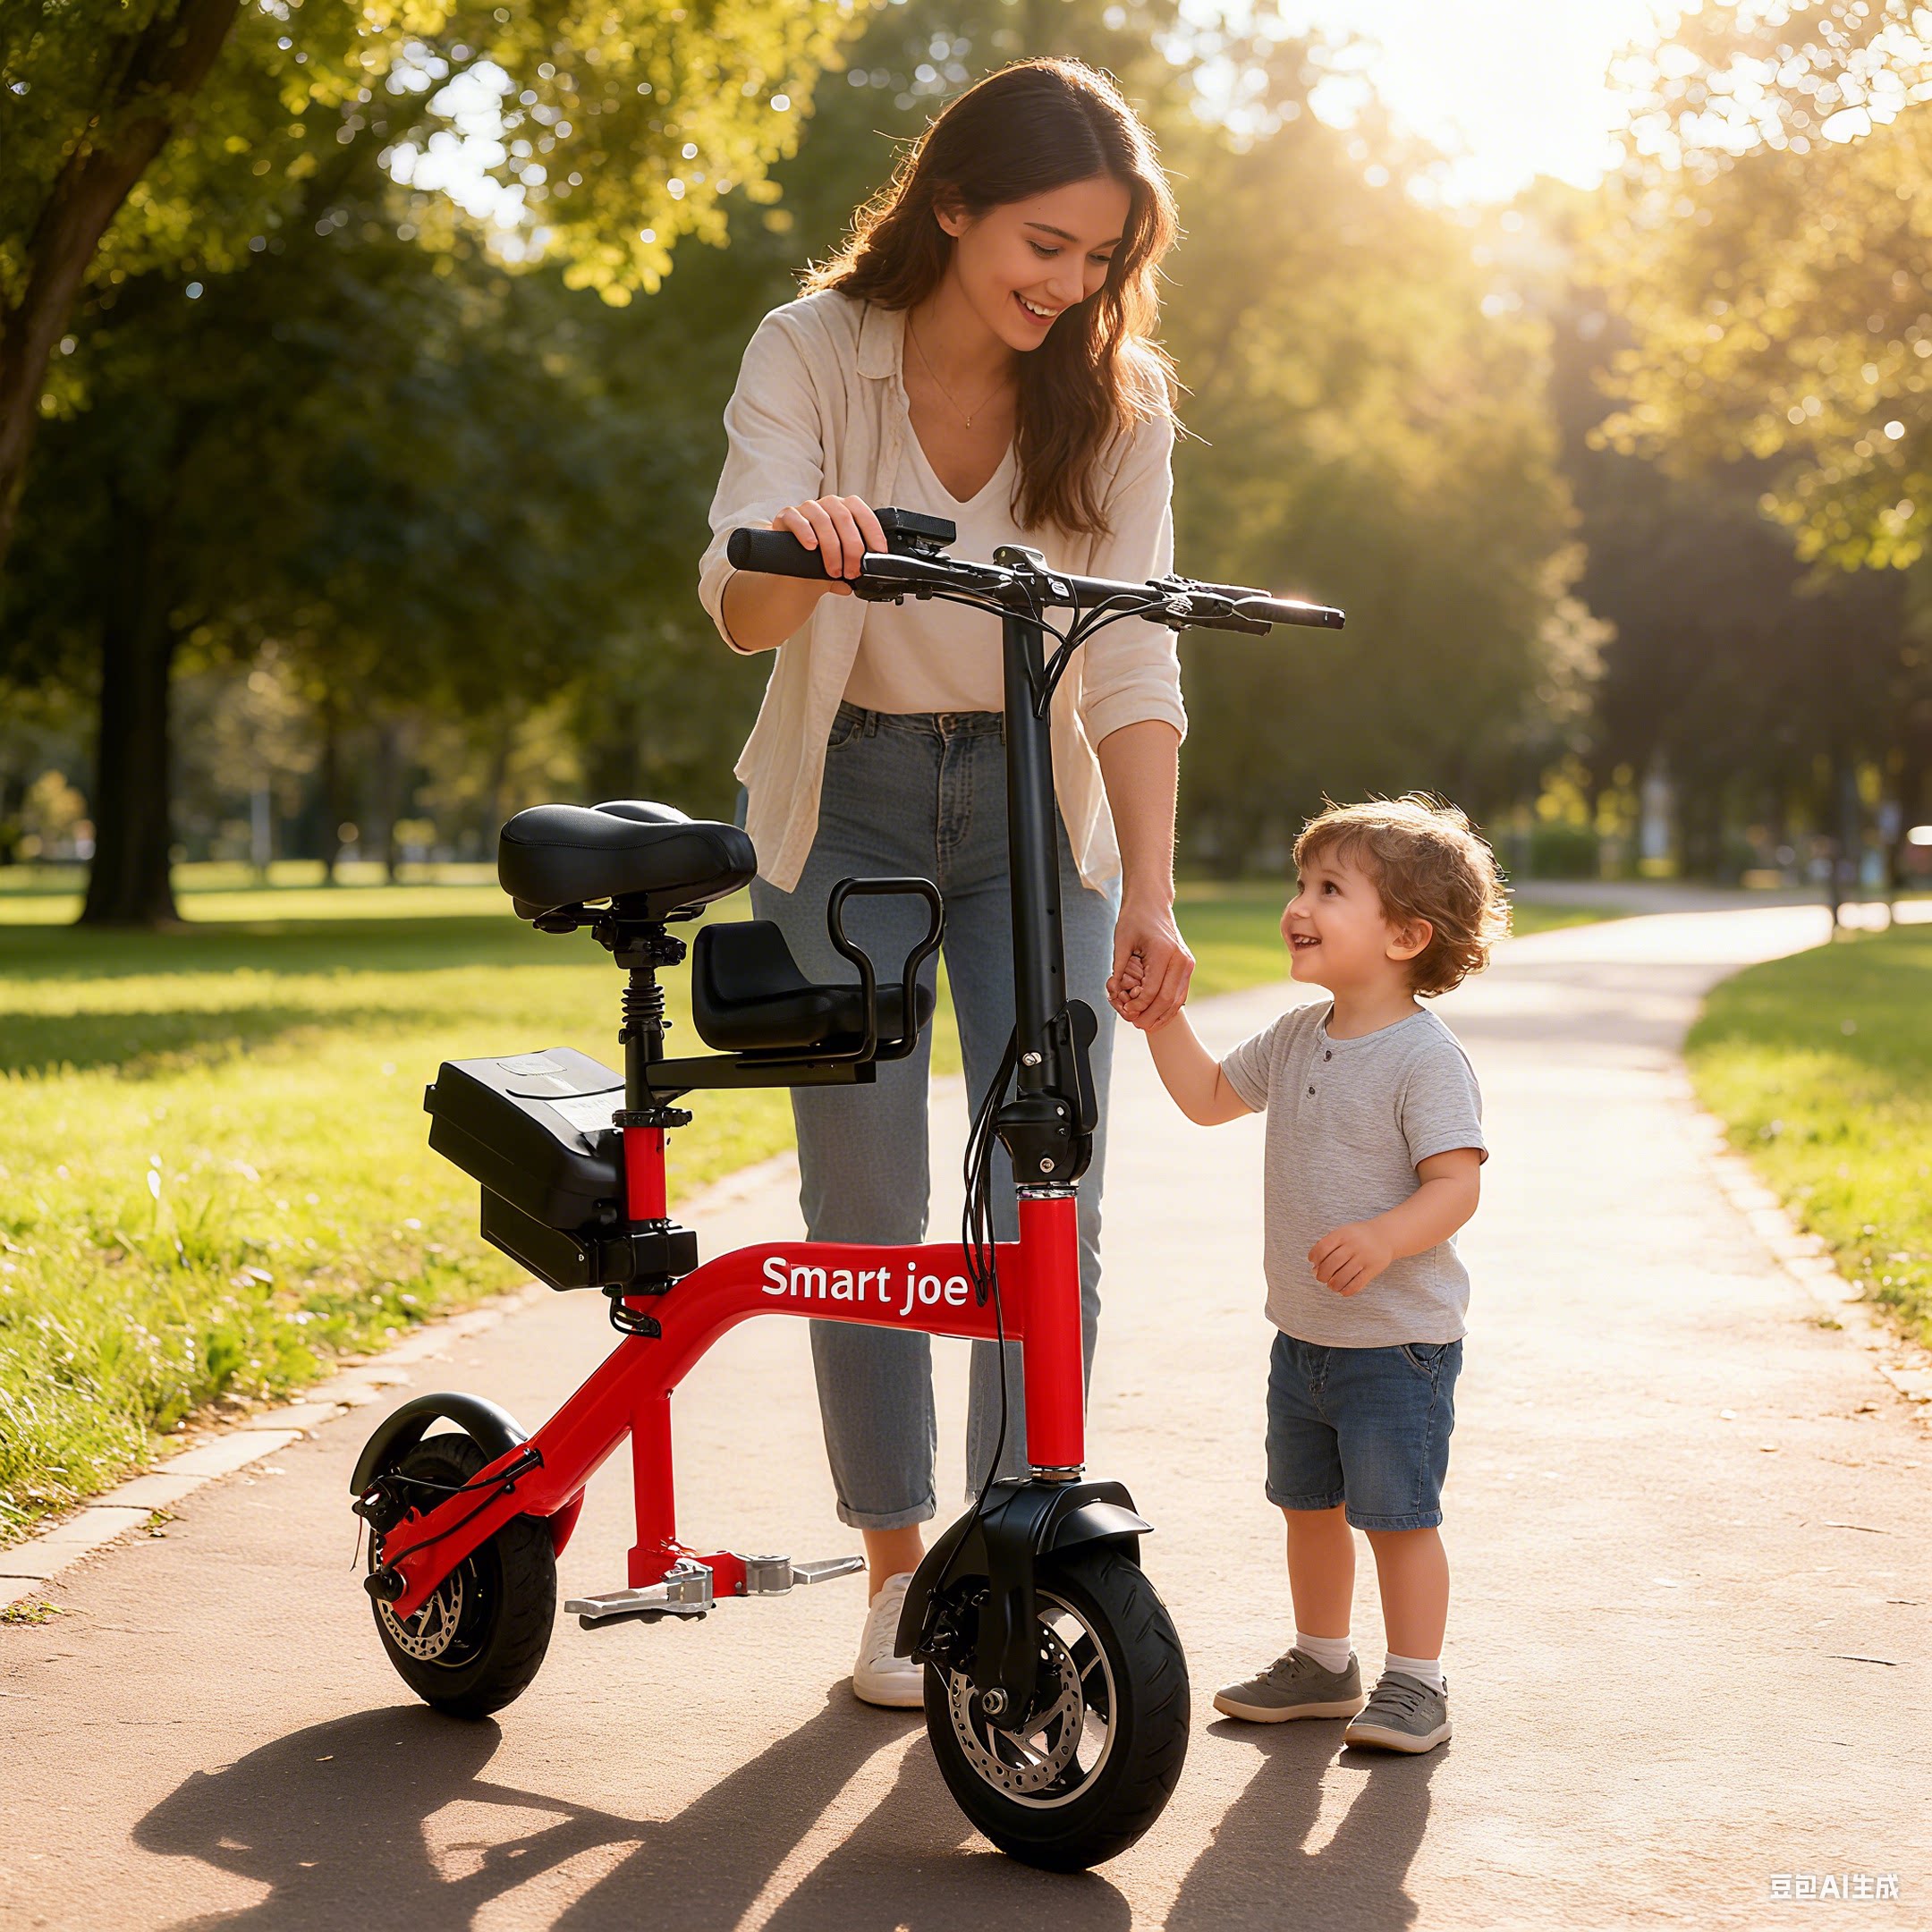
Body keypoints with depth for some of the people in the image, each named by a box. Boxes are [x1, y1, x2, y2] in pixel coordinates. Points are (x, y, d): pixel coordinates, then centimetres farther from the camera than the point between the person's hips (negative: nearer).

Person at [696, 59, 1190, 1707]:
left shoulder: (1114, 400, -8)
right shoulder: (814, 351, -12)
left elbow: (1132, 661, -13)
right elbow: (739, 608, -23)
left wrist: (1150, 894, -24)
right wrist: (800, 550, -47)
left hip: (1036, 810, 1)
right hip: (847, 807, -1)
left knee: (1049, 1202, -6)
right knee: (866, 1212, -1)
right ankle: (900, 1569, 13)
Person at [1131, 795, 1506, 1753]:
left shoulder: (1425, 1057, -17)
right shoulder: (1298, 1037, 7)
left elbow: (1455, 1184, -23)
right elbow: (1208, 1097, 21)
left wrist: (1383, 1239, -39)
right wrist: (1162, 1017, 9)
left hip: (1398, 1340, -8)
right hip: (1302, 1333, 8)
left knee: (1396, 1514, -1)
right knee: (1308, 1504, 17)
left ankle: (1414, 1683, 13)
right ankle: (1322, 1663, 33)